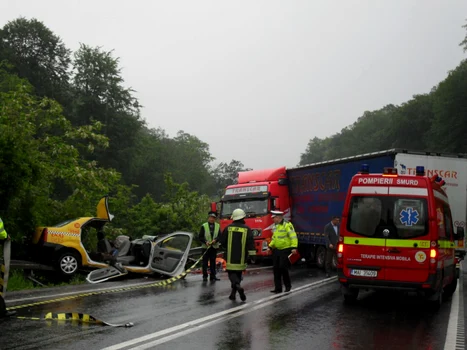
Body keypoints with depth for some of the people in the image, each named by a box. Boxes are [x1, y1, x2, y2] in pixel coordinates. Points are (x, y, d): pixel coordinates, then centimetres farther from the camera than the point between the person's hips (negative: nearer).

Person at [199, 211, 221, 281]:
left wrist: (215, 240, -15)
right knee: (205, 262, 0)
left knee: (213, 262, 6)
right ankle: (205, 276, 6)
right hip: (205, 247, -2)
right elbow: (200, 237, -2)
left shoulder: (218, 226, 7)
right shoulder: (204, 226, 0)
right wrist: (205, 242, -18)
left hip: (214, 247, 2)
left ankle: (213, 276, 12)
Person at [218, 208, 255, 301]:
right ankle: (233, 293, 16)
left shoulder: (228, 228, 0)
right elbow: (251, 243, -10)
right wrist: (252, 255, -9)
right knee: (238, 274, 13)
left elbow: (221, 241, 6)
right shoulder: (247, 229, -2)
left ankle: (238, 286, -27)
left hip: (230, 257, -1)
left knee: (232, 273, 0)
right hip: (241, 258, 1)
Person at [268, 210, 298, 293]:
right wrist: (270, 247, 18)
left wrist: (294, 247, -25)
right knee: (276, 269, 5)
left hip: (285, 250, -8)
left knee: (283, 268, -9)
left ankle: (288, 285, 11)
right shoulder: (275, 226, 14)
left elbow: (293, 237, -18)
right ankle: (278, 288, 12)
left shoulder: (287, 225, -13)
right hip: (276, 250, 8)